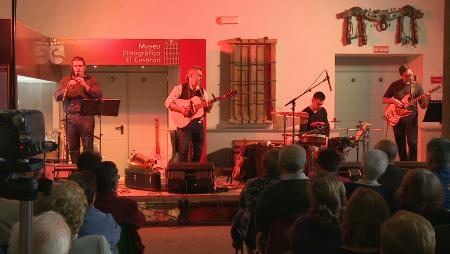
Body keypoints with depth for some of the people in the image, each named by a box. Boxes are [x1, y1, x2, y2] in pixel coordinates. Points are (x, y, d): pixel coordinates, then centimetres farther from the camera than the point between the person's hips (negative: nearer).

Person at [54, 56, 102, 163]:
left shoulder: (91, 80, 13)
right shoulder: (66, 80, 17)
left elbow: (98, 95, -1)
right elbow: (57, 97, 6)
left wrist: (85, 86, -11)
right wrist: (68, 87, -9)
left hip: (86, 117, -2)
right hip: (70, 117, 2)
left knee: (88, 148, -9)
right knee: (72, 148, 3)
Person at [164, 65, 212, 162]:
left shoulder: (202, 91, 11)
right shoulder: (180, 88, -4)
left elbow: (207, 109, 13)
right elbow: (168, 103, -12)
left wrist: (209, 106, -11)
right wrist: (181, 109, -24)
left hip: (198, 124, 5)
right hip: (184, 123, -5)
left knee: (198, 151, 7)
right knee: (183, 151, -8)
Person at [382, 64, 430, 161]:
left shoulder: (417, 86, 3)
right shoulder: (395, 85, 4)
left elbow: (423, 106, 4)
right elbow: (384, 99, 10)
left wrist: (427, 100, -18)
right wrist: (393, 100, -9)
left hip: (411, 118, -1)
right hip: (397, 119, 2)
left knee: (413, 143, -13)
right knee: (400, 145, 7)